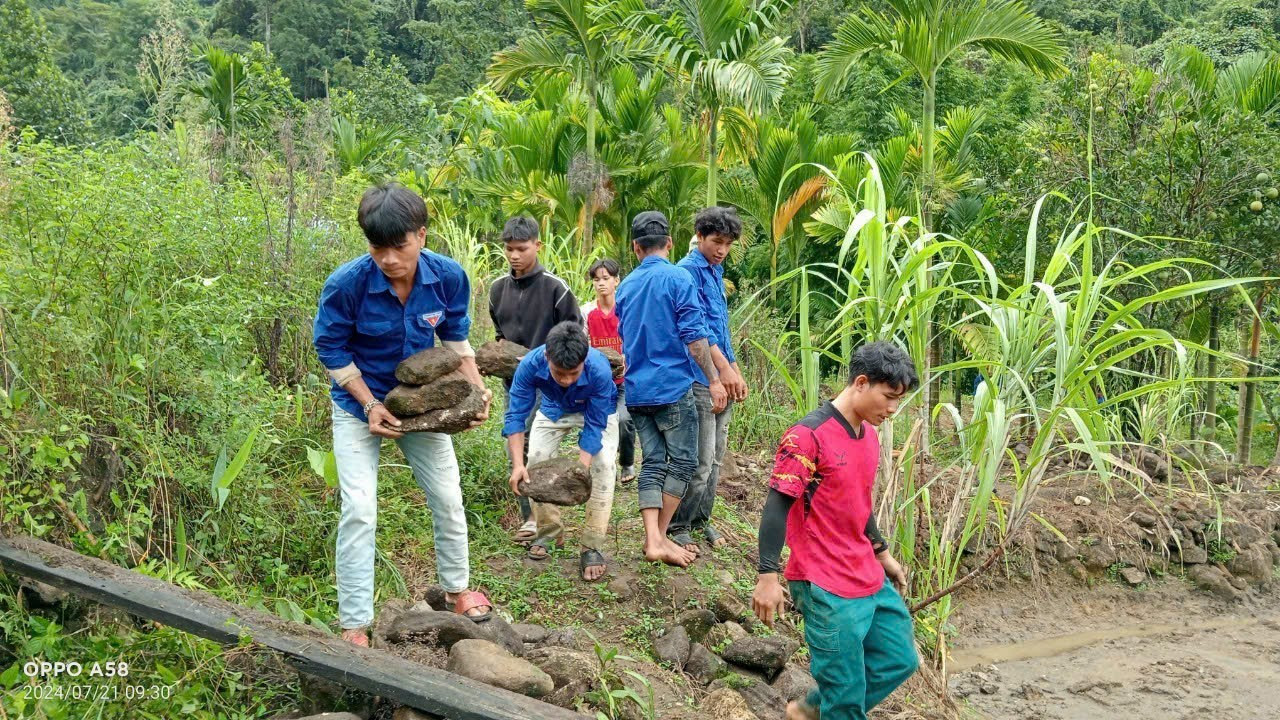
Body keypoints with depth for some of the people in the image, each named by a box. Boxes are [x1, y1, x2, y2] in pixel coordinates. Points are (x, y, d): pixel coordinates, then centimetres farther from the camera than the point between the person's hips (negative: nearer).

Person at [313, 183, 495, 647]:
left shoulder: (448, 277, -18)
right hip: (360, 405, -3)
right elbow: (331, 349, -13)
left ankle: (457, 588, 34)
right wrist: (371, 406, -20)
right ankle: (354, 625, 1)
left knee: (448, 499, 10)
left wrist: (475, 389, -10)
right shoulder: (347, 284, -27)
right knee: (359, 512, -9)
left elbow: (455, 337, 1)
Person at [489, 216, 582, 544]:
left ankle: (538, 514, -4)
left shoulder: (555, 287, -9)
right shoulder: (498, 288, 8)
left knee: (536, 445, -13)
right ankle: (528, 515, 16)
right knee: (517, 449, 7)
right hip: (512, 379, 6)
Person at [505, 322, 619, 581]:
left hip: (597, 411, -2)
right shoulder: (531, 364, -37)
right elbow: (515, 416, -29)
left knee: (603, 465, -20)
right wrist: (517, 464, -39)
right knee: (537, 460, -8)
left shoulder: (599, 370, -42)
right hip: (553, 408, 3)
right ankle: (549, 531, 14)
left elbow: (594, 426, -32)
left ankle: (592, 547, -14)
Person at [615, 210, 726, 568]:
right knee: (683, 461, 5)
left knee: (653, 463, 8)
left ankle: (653, 540, -1)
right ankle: (661, 536, 6)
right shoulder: (678, 279, -8)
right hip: (672, 385, -6)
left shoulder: (625, 286, 12)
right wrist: (714, 380, -8)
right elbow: (694, 336, -13)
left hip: (636, 389, 6)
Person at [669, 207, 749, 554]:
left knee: (715, 459, 12)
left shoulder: (716, 272, 18)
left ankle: (701, 520, 22)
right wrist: (723, 369, -20)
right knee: (700, 461, -8)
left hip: (722, 381, 9)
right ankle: (678, 526, 4)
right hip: (700, 380, -9)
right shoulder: (689, 270, -9)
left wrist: (736, 372, 19)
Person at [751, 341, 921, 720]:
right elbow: (777, 505, -19)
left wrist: (882, 553, 28)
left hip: (870, 578, 9)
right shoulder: (809, 434, -17)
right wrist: (768, 576, -22)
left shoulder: (869, 435, 10)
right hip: (827, 587, -9)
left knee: (900, 661, 14)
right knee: (846, 689, -2)